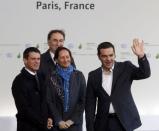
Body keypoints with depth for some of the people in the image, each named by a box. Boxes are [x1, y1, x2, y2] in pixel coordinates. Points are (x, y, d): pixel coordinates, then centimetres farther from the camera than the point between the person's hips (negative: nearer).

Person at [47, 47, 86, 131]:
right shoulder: (51, 77, 1)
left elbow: (83, 100, 3)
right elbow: (49, 102, 1)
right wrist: (59, 121, -6)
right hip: (57, 124, 0)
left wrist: (72, 120, -4)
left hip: (75, 122, 1)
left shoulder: (79, 75, 4)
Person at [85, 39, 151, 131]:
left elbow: (145, 74, -13)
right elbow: (90, 103, 5)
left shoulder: (125, 68, 0)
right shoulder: (93, 76, 4)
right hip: (103, 123, 2)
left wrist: (141, 56, -31)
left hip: (123, 122, -2)